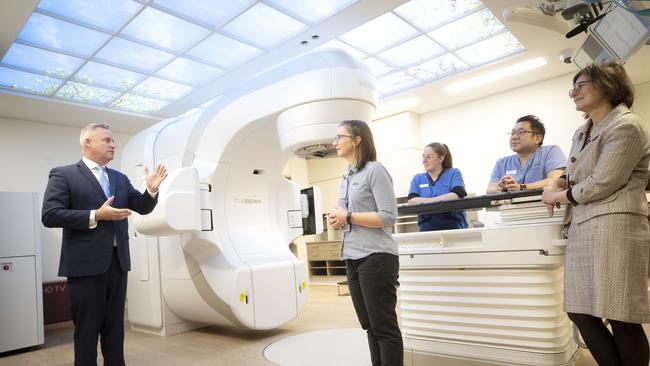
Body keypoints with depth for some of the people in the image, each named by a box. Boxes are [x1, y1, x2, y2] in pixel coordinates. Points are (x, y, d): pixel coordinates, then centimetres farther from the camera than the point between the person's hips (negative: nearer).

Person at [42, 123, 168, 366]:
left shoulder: (120, 178, 13)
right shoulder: (63, 174, -3)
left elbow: (143, 208, 10)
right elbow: (50, 215, -11)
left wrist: (152, 190, -9)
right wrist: (96, 215, -19)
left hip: (118, 260, 5)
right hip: (86, 262, -5)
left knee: (115, 325, 14)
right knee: (87, 327, 6)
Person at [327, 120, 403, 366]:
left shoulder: (375, 171, -8)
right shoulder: (346, 178, 16)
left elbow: (388, 216, -15)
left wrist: (348, 217, -15)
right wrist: (338, 220, 0)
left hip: (376, 258, -8)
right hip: (353, 259, 8)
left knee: (384, 326, 1)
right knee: (369, 326, 15)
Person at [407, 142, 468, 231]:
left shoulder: (454, 173, 8)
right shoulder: (417, 179, 14)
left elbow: (459, 194, -11)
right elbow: (411, 201, -3)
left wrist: (427, 200, -18)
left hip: (454, 227, -1)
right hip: (427, 229, 2)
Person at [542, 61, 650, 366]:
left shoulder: (626, 126, -7)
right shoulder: (581, 133, 20)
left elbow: (601, 183, -13)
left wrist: (557, 196, -2)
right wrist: (559, 183, 9)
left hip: (614, 229, -8)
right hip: (582, 229, 8)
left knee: (621, 319, -1)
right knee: (580, 313, 6)